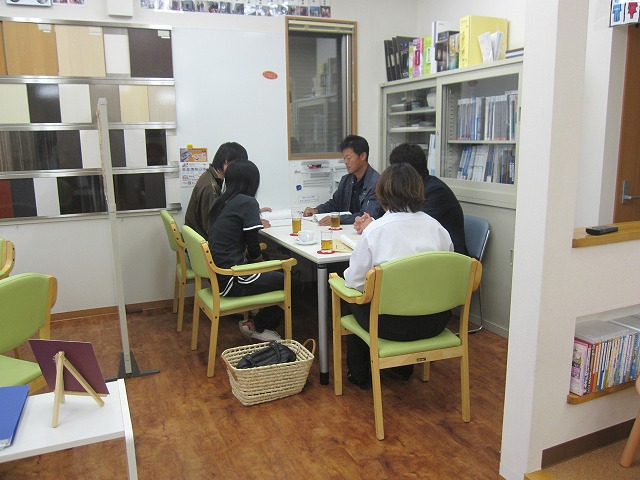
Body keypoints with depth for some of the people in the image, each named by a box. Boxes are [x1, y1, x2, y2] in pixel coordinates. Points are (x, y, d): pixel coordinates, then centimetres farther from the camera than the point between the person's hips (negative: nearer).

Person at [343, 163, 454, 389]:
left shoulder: (375, 230, -14)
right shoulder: (437, 228, -2)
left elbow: (355, 280, -10)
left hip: (392, 324, -4)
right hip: (434, 321, 5)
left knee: (353, 297, 24)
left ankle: (359, 373, 38)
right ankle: (404, 366, 47)